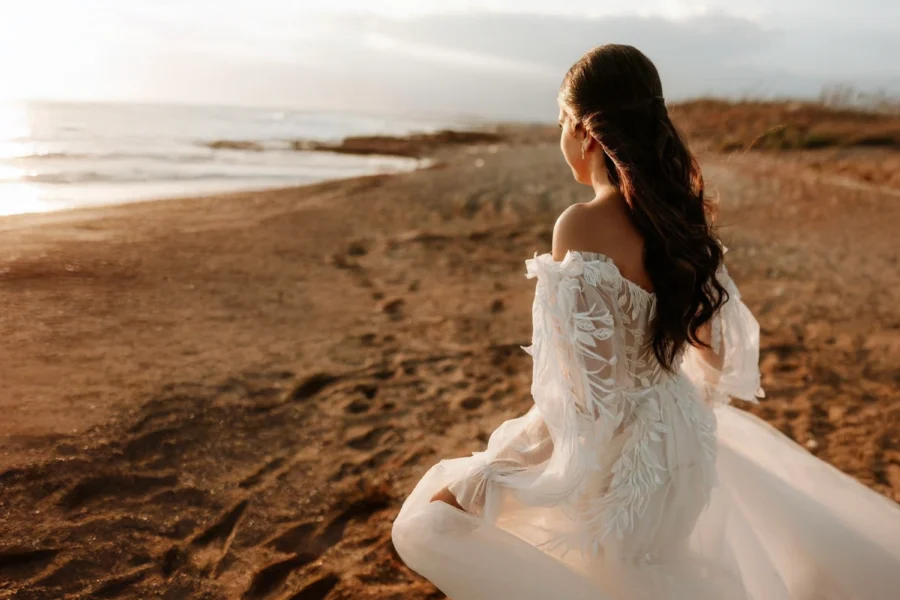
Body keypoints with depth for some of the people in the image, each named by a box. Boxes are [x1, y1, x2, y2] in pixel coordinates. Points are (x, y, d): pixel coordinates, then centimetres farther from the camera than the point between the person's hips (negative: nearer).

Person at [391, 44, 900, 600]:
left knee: (424, 521, 3)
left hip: (617, 460, -8)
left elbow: (584, 395, -24)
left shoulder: (582, 226, -24)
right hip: (687, 445, 8)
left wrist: (472, 478, -15)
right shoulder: (683, 214, -1)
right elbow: (715, 354, 9)